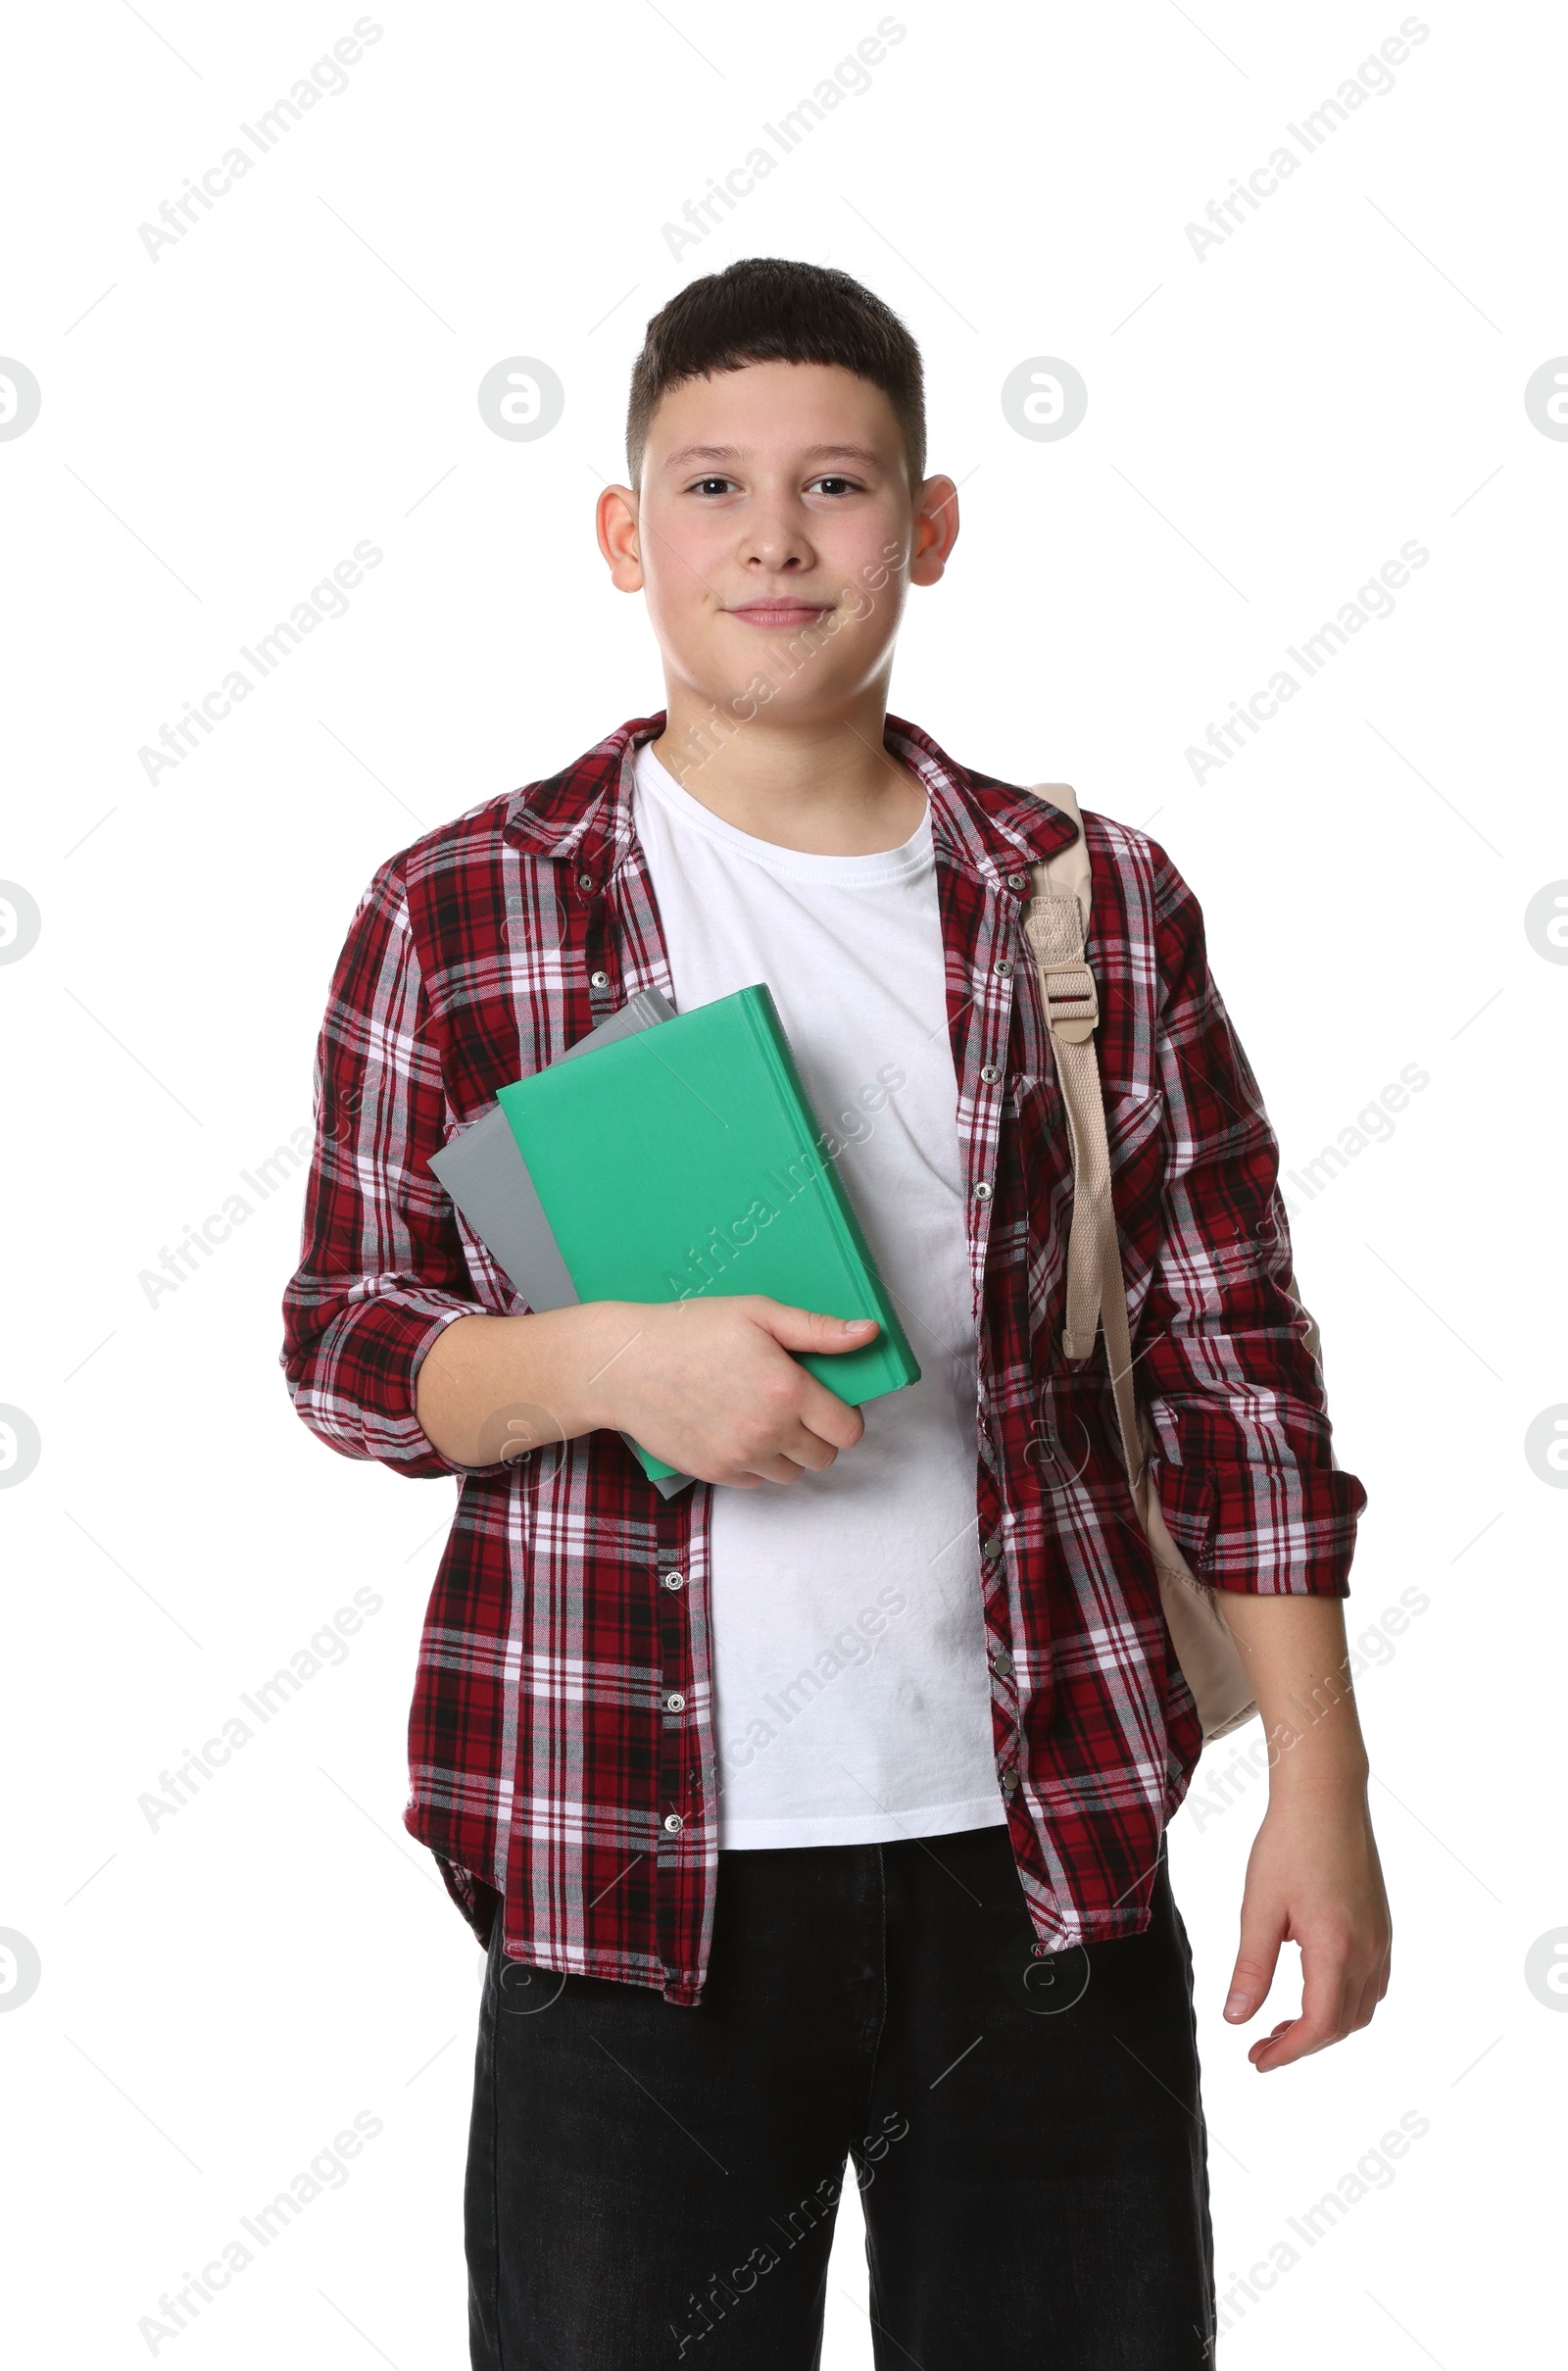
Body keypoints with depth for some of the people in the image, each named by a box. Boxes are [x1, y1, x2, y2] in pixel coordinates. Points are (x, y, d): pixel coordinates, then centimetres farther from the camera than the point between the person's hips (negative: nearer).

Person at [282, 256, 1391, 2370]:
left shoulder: (1095, 908, 4)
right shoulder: (460, 914, 0)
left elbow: (1232, 1361, 5)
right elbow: (343, 1342, 3)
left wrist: (1321, 1795, 1)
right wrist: (610, 1359, -17)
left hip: (1045, 1848, 2)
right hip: (633, 1859, -1)